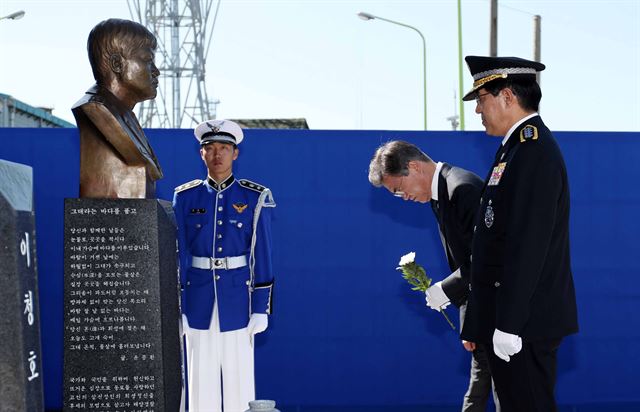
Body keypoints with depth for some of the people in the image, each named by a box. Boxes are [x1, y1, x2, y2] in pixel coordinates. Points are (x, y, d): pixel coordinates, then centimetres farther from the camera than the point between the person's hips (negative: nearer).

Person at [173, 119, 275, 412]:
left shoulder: (255, 198, -1)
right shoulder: (185, 197, 3)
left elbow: (262, 255, -1)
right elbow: (178, 256, 3)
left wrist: (261, 308, -5)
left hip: (238, 297, -1)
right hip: (199, 298, 1)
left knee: (239, 376, 3)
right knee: (201, 379, 4)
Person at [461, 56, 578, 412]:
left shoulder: (534, 152, -17)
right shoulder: (519, 145, 14)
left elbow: (529, 245, -23)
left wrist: (508, 325, -23)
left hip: (526, 320, -10)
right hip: (511, 315, 10)